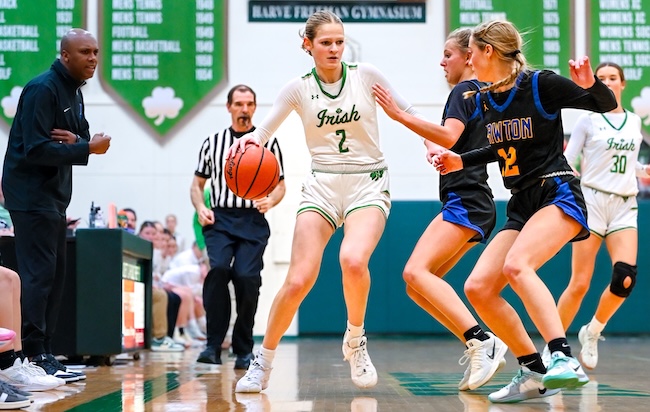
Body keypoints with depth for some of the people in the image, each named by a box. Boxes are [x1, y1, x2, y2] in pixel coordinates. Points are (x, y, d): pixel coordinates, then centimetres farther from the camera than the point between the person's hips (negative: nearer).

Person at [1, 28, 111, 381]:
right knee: (38, 275, -11)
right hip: (31, 195, -10)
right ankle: (34, 356, -9)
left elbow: (84, 138, 12)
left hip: (54, 195, 10)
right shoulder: (43, 89, -15)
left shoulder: (74, 92, 14)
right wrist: (87, 149, -20)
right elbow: (35, 149, -21)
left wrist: (75, 139, -11)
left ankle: (44, 352, 15)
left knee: (54, 275, 10)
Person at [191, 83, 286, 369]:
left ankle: (244, 350, 0)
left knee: (246, 277, -17)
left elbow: (280, 185, 12)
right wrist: (200, 208, -2)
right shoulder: (212, 143, 14)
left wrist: (270, 201, -10)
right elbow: (197, 184, 19)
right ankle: (213, 345, -18)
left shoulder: (268, 143, 10)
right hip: (219, 219, 1)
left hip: (253, 221, -1)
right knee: (218, 268, -24)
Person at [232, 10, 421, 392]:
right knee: (299, 279, -12)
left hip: (368, 184, -1)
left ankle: (355, 340, -4)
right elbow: (264, 131, -3)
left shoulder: (367, 75, -1)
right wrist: (248, 139, -25)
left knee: (353, 259, -30)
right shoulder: (299, 88, 1)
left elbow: (410, 114, 8)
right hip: (322, 186, 1)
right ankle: (263, 363, 7)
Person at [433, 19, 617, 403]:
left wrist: (591, 84, -25)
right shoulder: (485, 100, 10)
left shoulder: (540, 84, -10)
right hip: (521, 206, 8)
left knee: (516, 266, -33)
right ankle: (536, 374, 3)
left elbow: (607, 105, -5)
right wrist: (462, 161, 20)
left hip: (558, 195, -8)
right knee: (478, 287, -6)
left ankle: (565, 359, -36)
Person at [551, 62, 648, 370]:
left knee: (625, 277, -17)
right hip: (592, 201, -3)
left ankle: (592, 333, 7)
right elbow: (565, 160, 0)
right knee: (580, 283, -8)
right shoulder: (589, 120, 2)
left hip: (624, 206, 4)